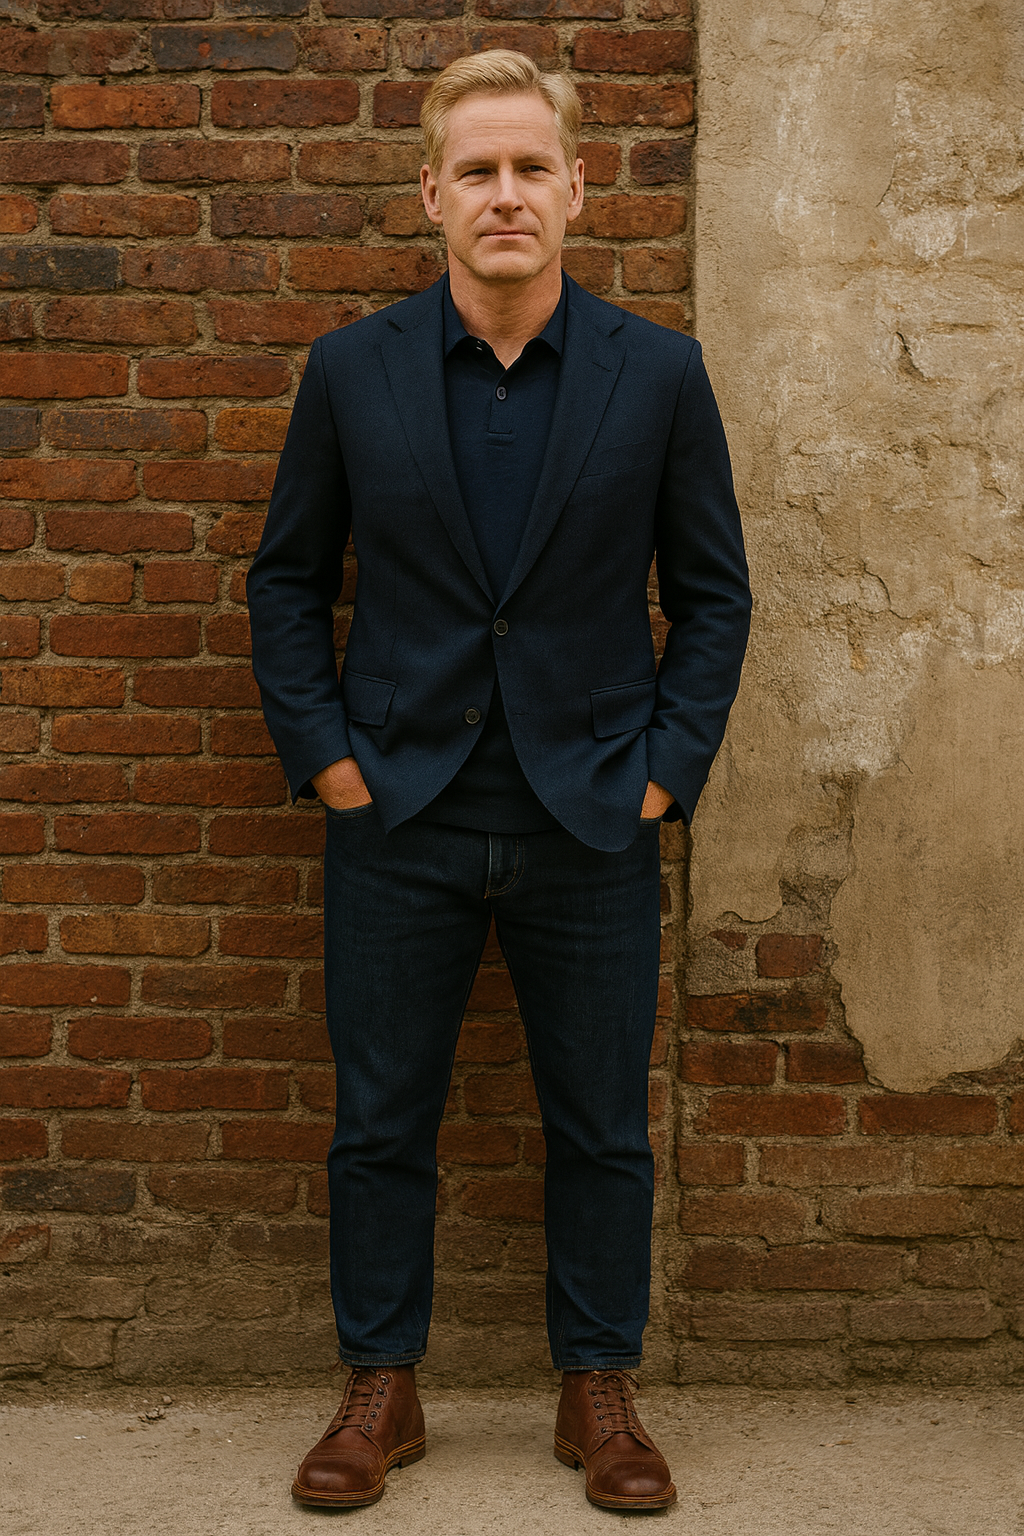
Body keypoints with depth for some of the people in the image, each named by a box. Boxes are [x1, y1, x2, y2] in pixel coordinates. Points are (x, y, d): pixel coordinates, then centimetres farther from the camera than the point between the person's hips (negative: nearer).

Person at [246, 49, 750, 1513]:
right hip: (398, 820, 1)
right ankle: (381, 1390, 28)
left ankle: (600, 1390, 28)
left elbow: (713, 590, 5)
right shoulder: (351, 371, 0)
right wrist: (323, 753, -1)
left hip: (591, 826, 0)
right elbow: (288, 579, 8)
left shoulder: (658, 374, -1)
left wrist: (666, 769, -3)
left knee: (602, 1128, 9)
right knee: (381, 1122, 10)